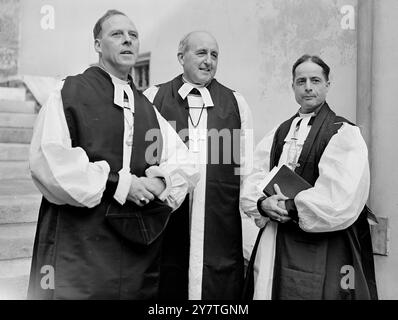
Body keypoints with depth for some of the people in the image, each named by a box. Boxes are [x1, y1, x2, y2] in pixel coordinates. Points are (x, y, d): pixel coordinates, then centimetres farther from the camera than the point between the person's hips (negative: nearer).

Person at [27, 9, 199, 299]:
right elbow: (48, 160, -13)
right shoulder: (71, 93, 1)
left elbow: (184, 164, 11)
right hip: (79, 244, -4)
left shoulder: (147, 109, 17)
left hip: (140, 246, 5)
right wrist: (117, 183, -16)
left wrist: (160, 183, -11)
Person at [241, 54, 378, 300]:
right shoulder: (278, 134, 12)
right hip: (274, 241, 5)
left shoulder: (344, 133, -6)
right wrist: (263, 203, -15)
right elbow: (254, 181, 5)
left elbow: (341, 199, -16)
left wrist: (292, 206, -14)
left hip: (323, 247, -5)